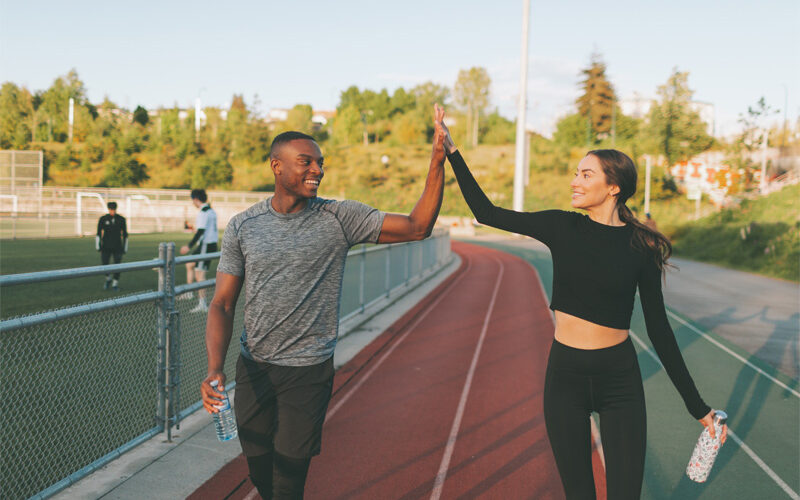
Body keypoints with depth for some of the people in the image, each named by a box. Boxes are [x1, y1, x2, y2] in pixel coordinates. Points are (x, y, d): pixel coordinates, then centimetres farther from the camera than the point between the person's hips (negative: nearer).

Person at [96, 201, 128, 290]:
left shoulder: (121, 219, -2)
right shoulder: (103, 219, -4)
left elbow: (125, 234, 5)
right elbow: (98, 233, -2)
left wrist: (125, 248, 3)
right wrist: (97, 246, -9)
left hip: (117, 247, 0)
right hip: (106, 247, 0)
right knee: (105, 266, -3)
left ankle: (115, 284, 12)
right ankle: (108, 279, 26)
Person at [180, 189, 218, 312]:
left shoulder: (203, 213, -16)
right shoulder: (211, 211, 13)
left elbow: (200, 232, -21)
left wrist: (189, 246, -19)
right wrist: (196, 229, 35)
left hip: (205, 245, -10)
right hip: (212, 245, 10)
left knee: (199, 273, -7)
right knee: (189, 264, 21)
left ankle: (202, 304, -5)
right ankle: (188, 292, 25)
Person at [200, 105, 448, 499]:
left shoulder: (340, 218, -6)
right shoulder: (243, 227, -1)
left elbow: (417, 227, -10)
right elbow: (222, 304, -2)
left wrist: (437, 161, -19)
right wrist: (215, 369, -17)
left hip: (309, 372, -2)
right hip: (253, 368, 2)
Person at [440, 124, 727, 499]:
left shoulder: (641, 247, -5)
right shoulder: (563, 228, -2)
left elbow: (658, 328, 0)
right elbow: (486, 212, 2)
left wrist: (697, 406, 0)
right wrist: (452, 151, 0)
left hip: (620, 380, -1)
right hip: (565, 374, 2)